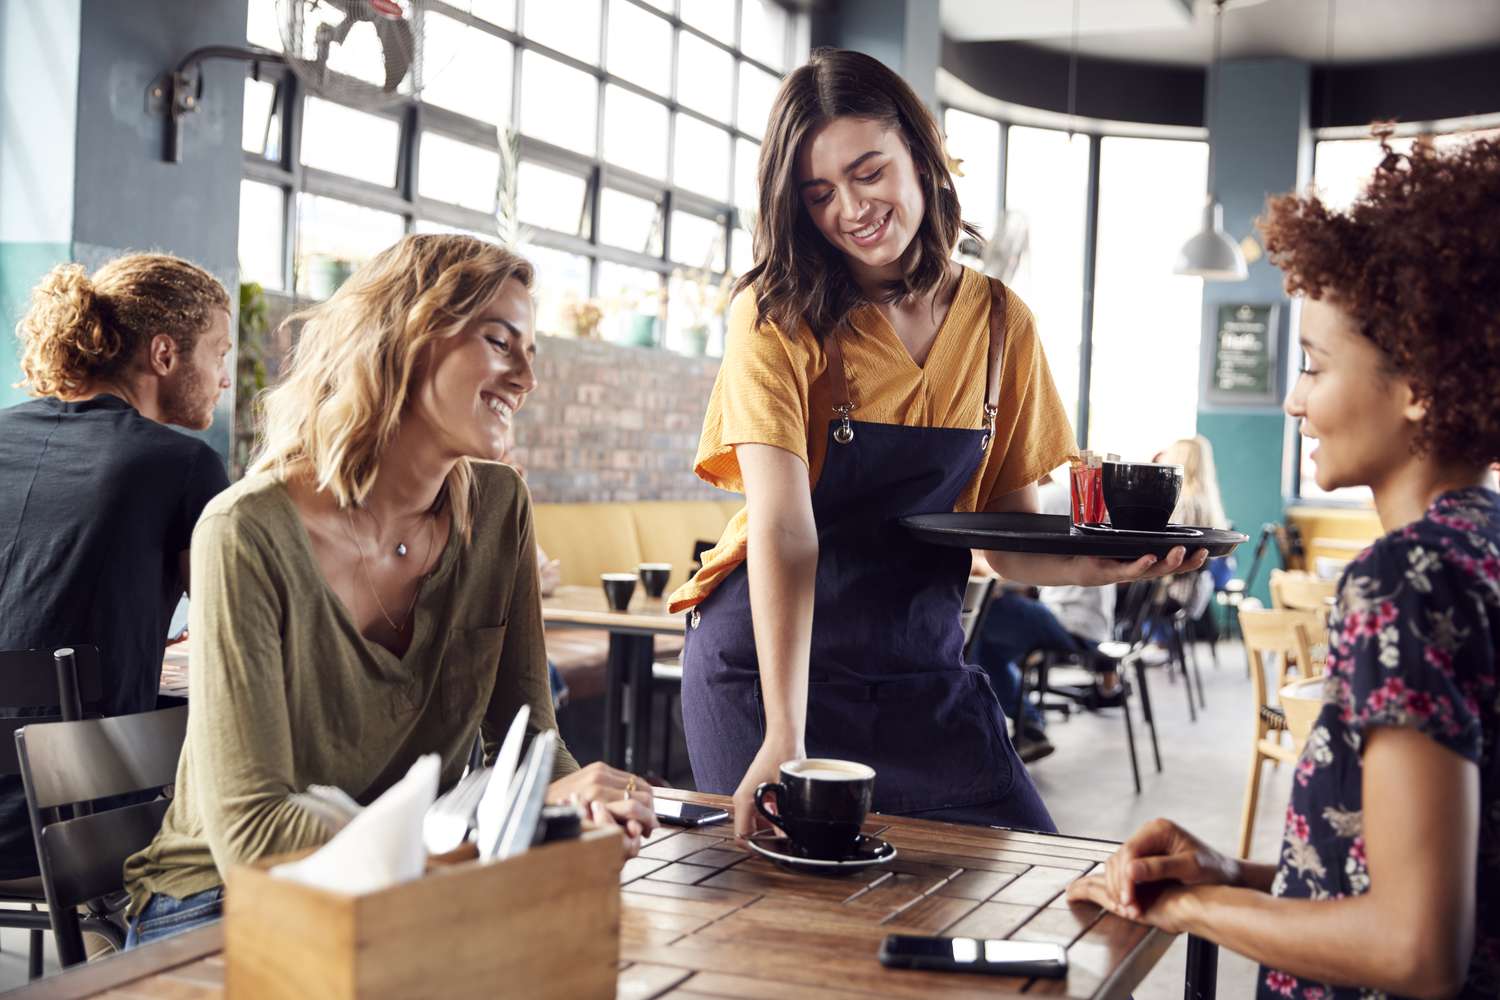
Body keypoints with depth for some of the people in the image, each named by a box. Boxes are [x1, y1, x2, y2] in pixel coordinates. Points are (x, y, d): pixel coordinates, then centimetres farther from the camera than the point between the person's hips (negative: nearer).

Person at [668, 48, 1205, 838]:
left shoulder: (999, 322, 1)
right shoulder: (779, 319, -12)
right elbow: (784, 531, -23)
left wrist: (1104, 562, -18)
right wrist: (785, 736, -32)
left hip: (921, 667, 4)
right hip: (769, 664, -3)